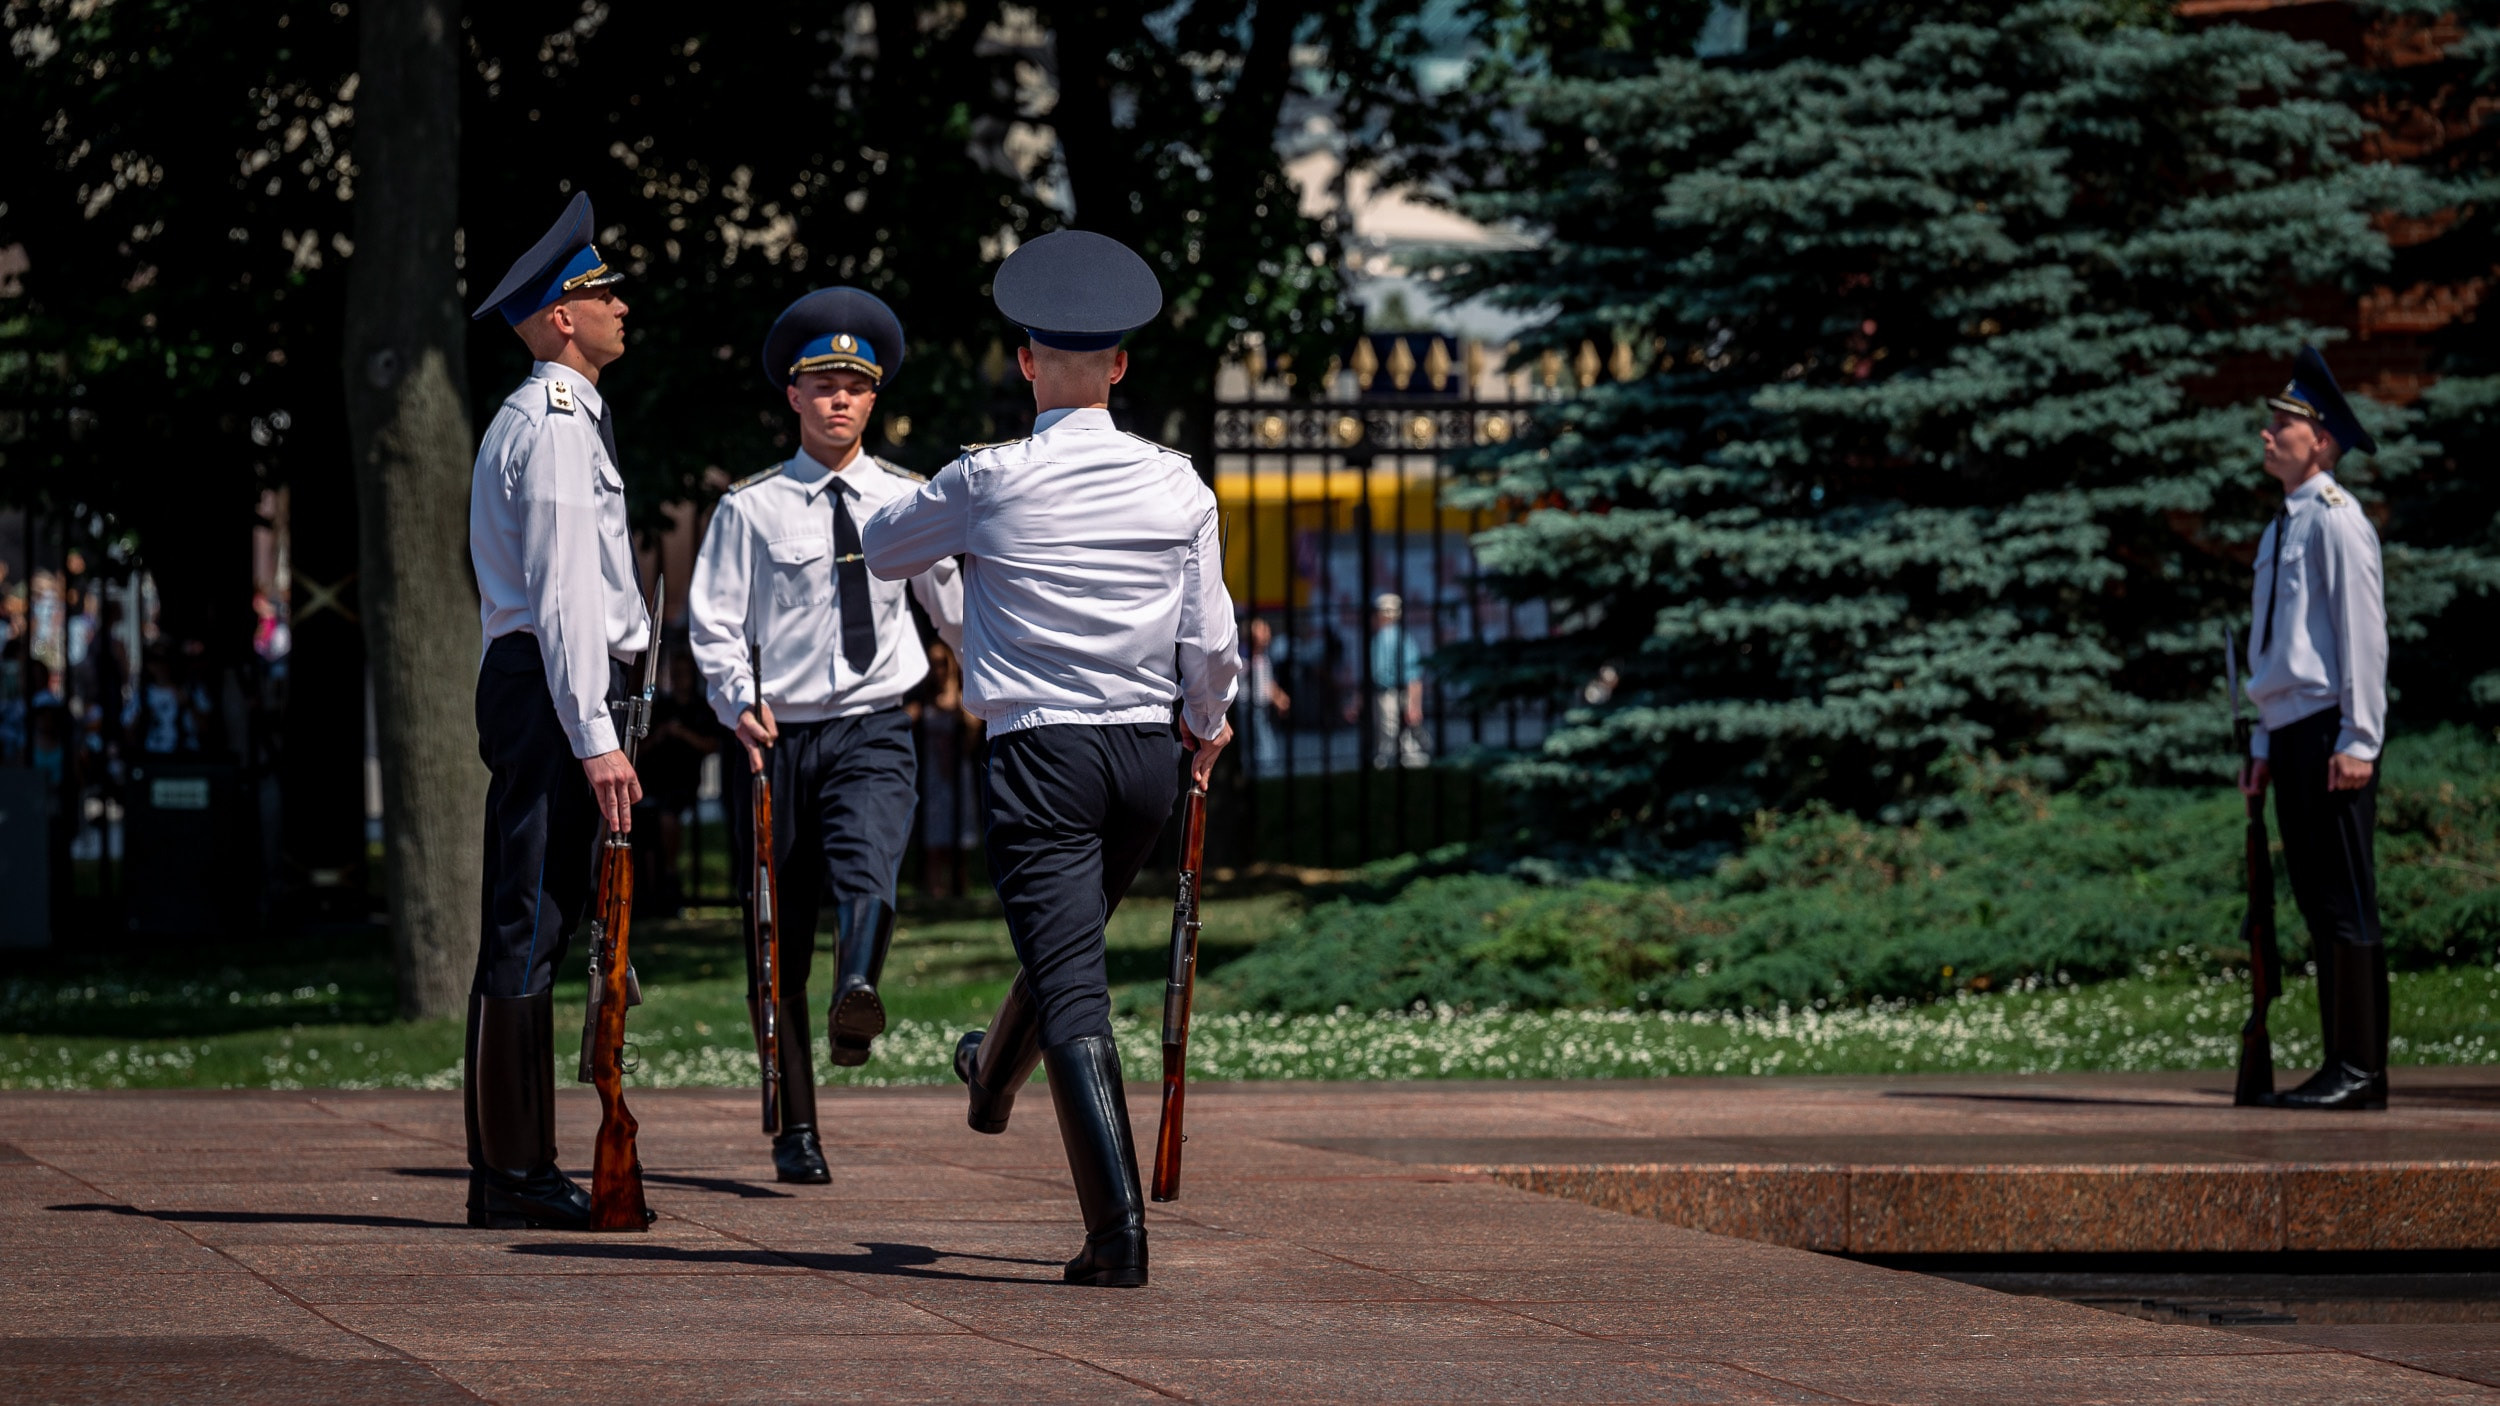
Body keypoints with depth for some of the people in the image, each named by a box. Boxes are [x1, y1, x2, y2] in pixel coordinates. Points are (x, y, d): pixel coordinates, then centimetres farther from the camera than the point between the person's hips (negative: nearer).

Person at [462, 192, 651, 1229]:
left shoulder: (557, 420, 22)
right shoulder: (554, 425, -11)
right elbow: (563, 595, -18)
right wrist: (595, 738, -21)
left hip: (538, 689, 11)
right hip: (551, 690, -11)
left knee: (534, 932, 11)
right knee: (526, 936, -10)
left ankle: (514, 1167, 14)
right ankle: (512, 1176, -11)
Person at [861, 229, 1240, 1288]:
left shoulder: (987, 482, -7)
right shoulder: (1176, 483, 0)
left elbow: (880, 548, 11)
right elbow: (1211, 642, 3)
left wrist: (956, 515, 31)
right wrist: (1207, 724, 23)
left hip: (1042, 750, -5)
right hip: (1148, 750, 5)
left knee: (1073, 983, -8)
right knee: (1075, 934, 29)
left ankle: (1118, 1226, -18)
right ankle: (995, 1078, 57)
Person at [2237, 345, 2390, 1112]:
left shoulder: (2335, 518, -9)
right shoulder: (2284, 525, 19)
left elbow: (2363, 632, -14)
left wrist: (2357, 740, -18)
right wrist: (2264, 743, 20)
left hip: (2331, 731, -9)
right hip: (2292, 731, 9)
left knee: (2345, 902, -9)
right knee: (2317, 903, 9)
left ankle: (2361, 1070, -9)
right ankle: (2341, 1065, 11)